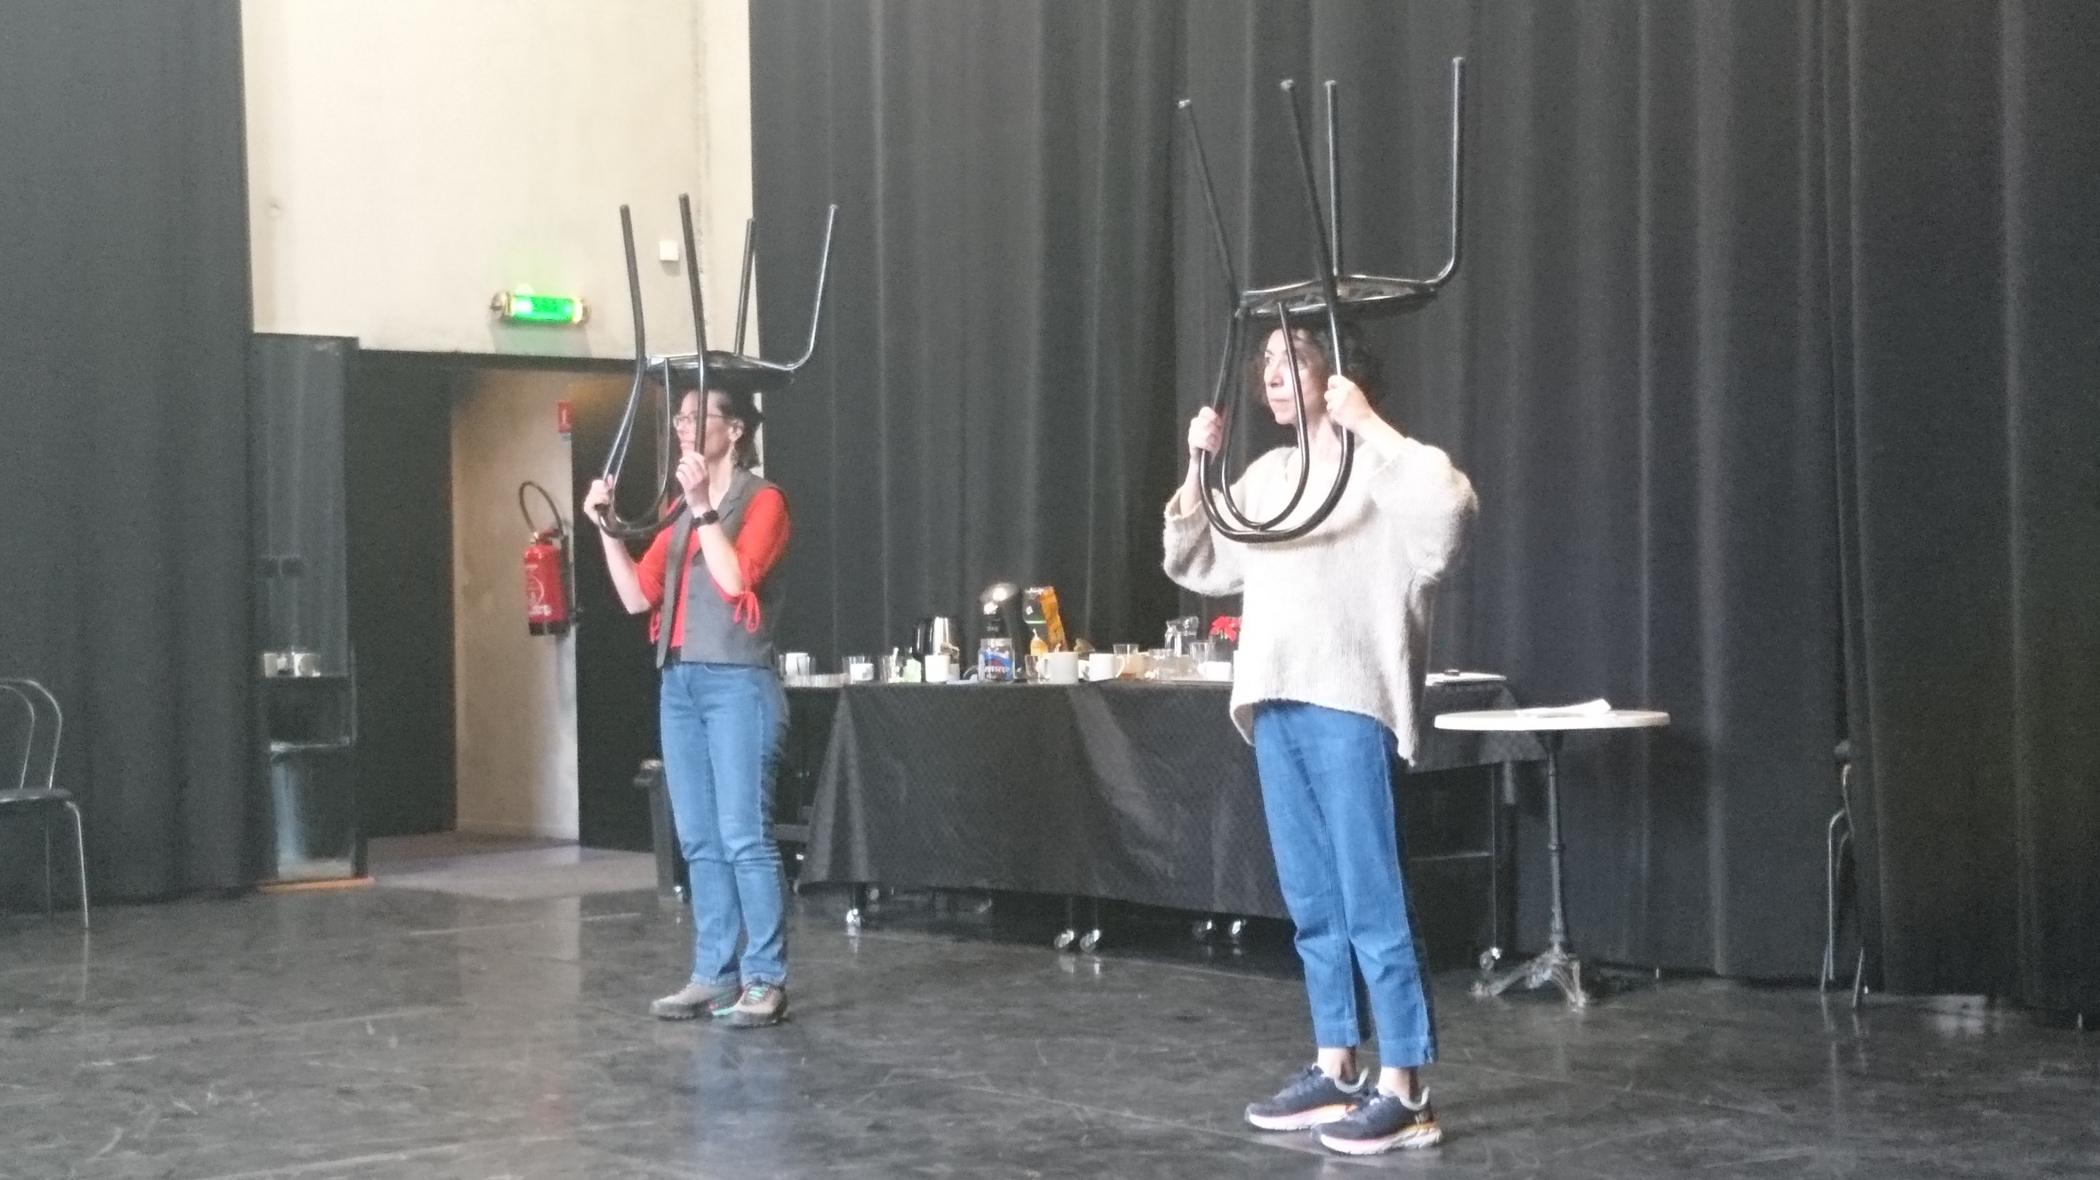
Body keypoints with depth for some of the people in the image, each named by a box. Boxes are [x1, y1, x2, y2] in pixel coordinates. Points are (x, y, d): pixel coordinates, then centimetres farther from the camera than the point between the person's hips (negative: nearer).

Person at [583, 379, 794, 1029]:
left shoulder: (762, 500, -2)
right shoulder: (680, 511, 17)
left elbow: (735, 580, -17)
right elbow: (637, 596, 14)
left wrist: (703, 506, -16)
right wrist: (606, 528, 5)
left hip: (738, 684, -7)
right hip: (680, 684, 7)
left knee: (743, 838, -9)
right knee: (699, 842, 7)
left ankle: (766, 981, -5)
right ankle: (713, 975, 12)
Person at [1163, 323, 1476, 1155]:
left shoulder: (1376, 463, -3)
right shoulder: (1268, 473, 19)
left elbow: (1451, 505, -24)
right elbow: (1195, 566, 24)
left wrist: (1368, 424, -17)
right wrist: (1198, 470, 13)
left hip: (1349, 702, -8)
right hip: (1275, 703, 8)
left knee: (1372, 901, -7)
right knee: (1313, 904, 12)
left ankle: (1402, 1090, -3)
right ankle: (1334, 1071, 20)